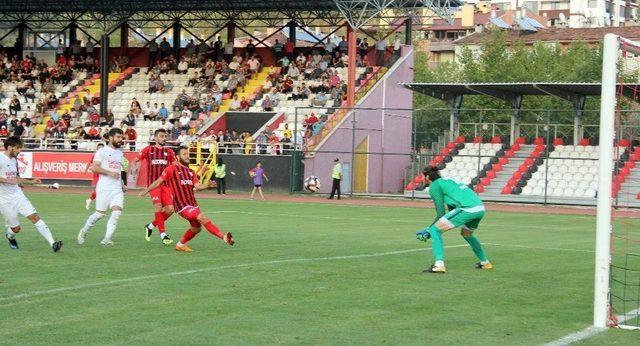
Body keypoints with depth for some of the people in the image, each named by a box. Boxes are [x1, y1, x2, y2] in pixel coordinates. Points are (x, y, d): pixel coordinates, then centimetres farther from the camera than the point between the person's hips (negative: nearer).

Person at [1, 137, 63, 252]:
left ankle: (52, 243, -20)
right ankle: (10, 237, 41)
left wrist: (30, 182, 20)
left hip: (18, 195, 6)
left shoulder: (14, 160, 12)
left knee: (34, 216, -12)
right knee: (15, 228, 2)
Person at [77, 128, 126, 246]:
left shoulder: (119, 152, 20)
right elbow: (94, 168, -12)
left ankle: (107, 239, -13)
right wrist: (110, 173, -19)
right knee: (100, 213, -2)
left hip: (117, 189, 6)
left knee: (117, 211, -13)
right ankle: (84, 231, 21)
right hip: (104, 187, -6)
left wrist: (122, 184, 21)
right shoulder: (102, 151, -3)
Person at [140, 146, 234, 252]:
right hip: (182, 205, -8)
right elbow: (158, 182, 3)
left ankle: (180, 245, 32)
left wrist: (207, 185, -12)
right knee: (202, 218, -23)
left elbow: (197, 186, 6)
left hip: (193, 204, 8)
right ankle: (224, 236, -31)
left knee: (196, 228, 11)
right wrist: (146, 191, 2)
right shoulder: (172, 169, -1)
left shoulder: (191, 172, 17)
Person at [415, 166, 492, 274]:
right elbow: (452, 211, 30)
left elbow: (441, 213, 0)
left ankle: (439, 264, -15)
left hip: (467, 209, -9)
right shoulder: (447, 181, 30)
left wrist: (429, 229, 8)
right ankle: (485, 262, 45)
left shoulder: (434, 186, 4)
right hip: (480, 208, 9)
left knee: (435, 231, -2)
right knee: (466, 234, 36)